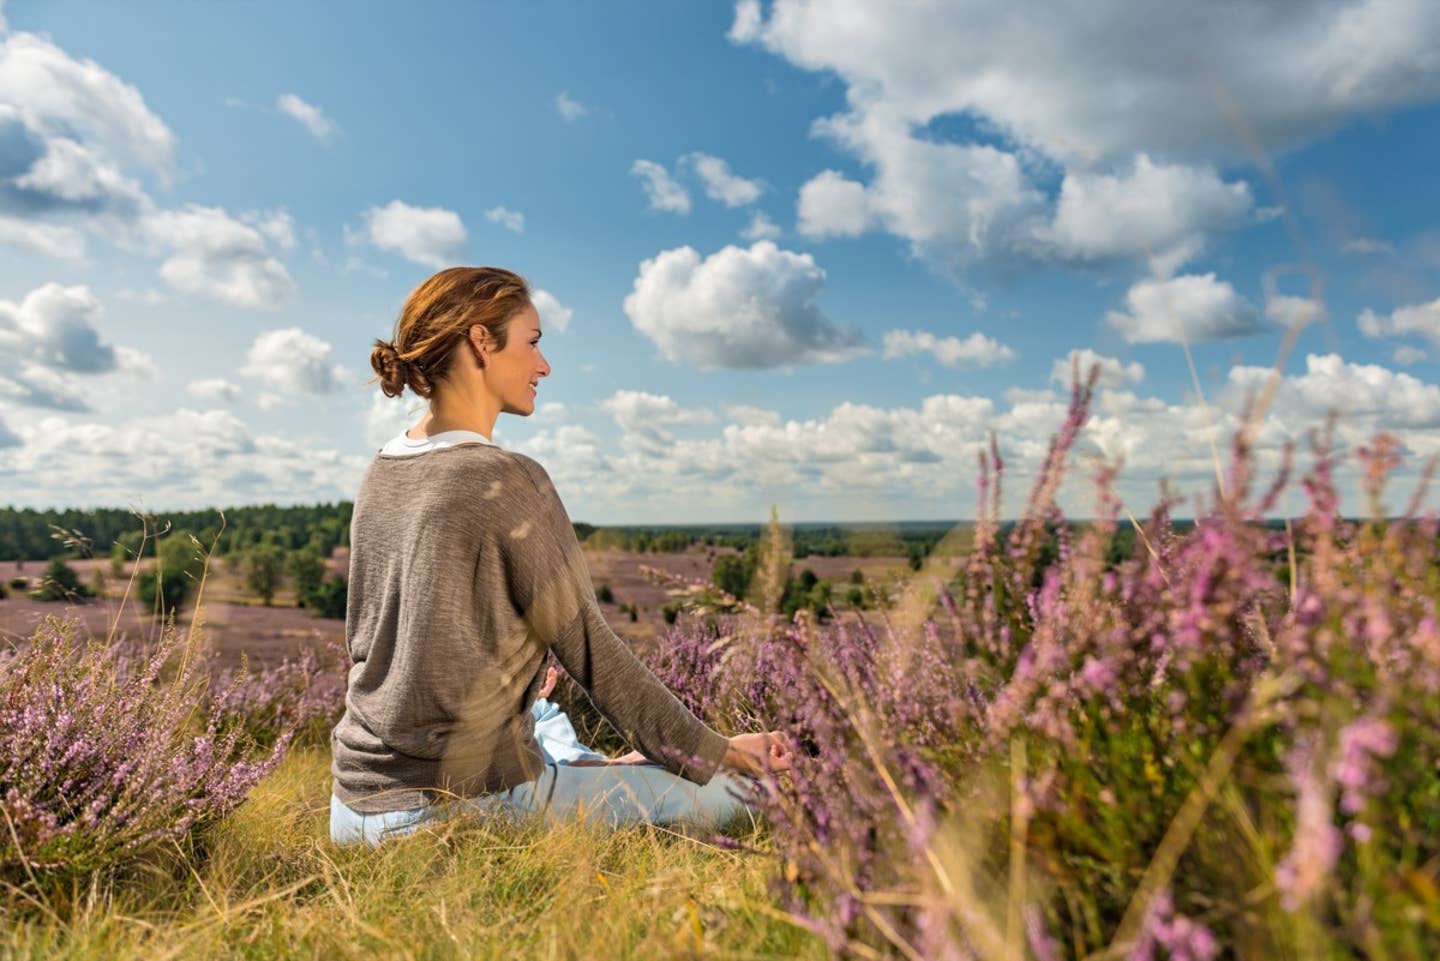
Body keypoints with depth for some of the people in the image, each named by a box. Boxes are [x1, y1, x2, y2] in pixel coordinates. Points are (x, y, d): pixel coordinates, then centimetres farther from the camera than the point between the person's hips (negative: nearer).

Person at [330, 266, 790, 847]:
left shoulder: (381, 472, 5)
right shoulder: (508, 481, -20)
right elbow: (591, 650, -16)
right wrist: (715, 752, -6)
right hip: (461, 809, -8)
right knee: (728, 791, -2)